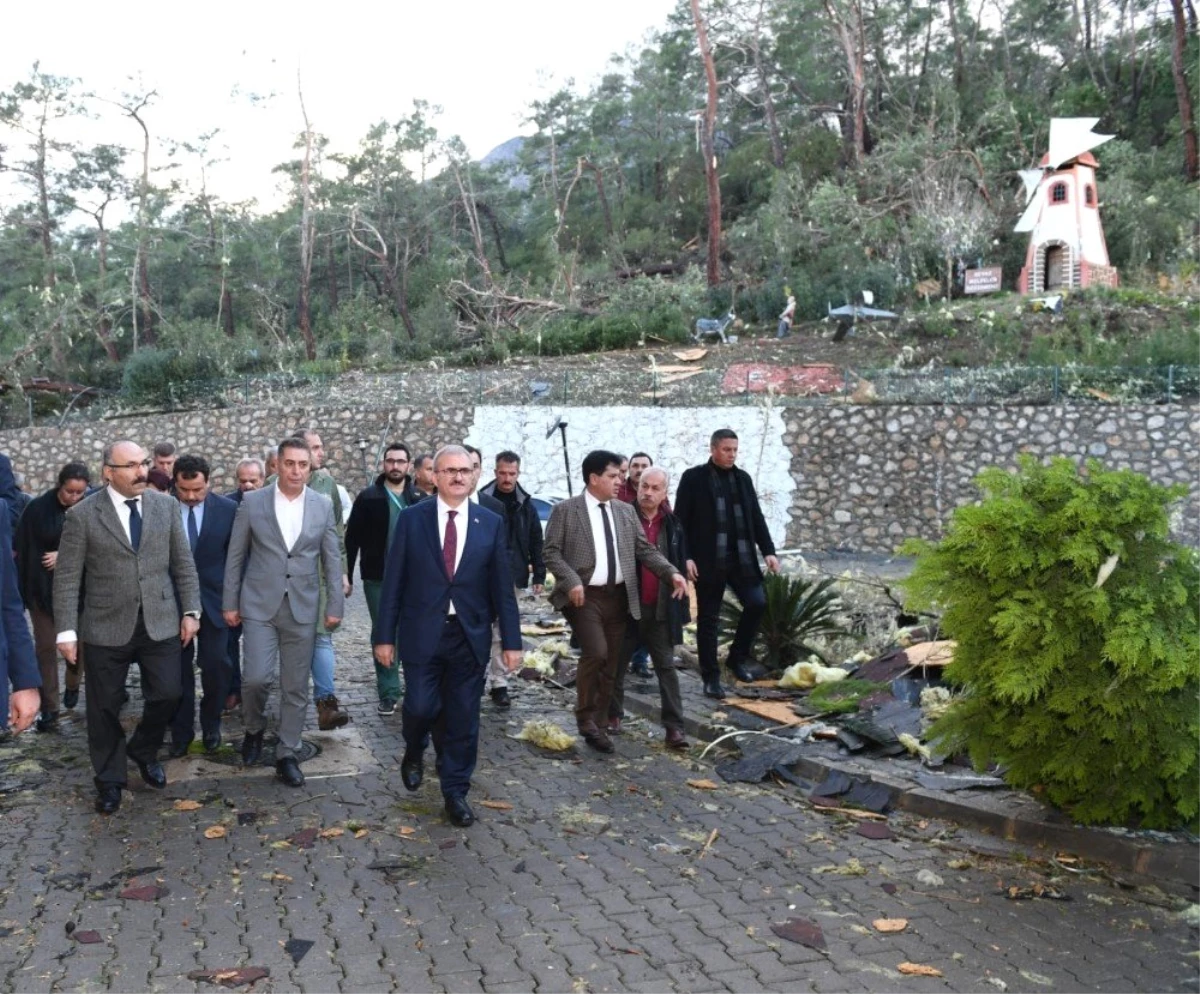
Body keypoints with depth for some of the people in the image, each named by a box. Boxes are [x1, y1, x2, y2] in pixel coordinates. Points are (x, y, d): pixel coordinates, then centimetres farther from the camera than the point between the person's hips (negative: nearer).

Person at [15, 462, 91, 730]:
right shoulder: (37, 508, -8)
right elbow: (23, 551, -6)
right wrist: (23, 591, -9)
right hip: (44, 589, -1)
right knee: (46, 647, 1)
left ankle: (72, 686, 39)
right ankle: (49, 708, 7)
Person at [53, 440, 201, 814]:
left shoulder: (166, 505, 2)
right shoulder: (82, 514, -6)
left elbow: (183, 563, 7)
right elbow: (67, 578, -6)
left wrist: (190, 611, 2)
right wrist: (67, 630, -9)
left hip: (160, 622, 2)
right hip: (106, 627, -2)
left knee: (167, 695, 4)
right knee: (105, 707, 8)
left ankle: (143, 752, 34)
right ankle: (109, 779, 27)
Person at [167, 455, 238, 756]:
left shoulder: (228, 509, -5)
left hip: (214, 599, 0)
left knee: (215, 666, 3)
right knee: (178, 670, 6)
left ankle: (211, 726, 24)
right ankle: (181, 732, 21)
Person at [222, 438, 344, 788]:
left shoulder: (323, 505, 2)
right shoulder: (252, 501, -1)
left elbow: (332, 559, 6)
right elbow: (235, 556, 3)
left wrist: (334, 605, 2)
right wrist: (230, 602, 2)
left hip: (302, 608, 1)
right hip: (260, 604, -1)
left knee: (296, 687, 5)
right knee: (256, 678, -9)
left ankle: (287, 755, 18)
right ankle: (255, 729, 21)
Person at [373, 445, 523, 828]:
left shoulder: (491, 523, 2)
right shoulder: (412, 519, -1)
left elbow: (502, 587, 3)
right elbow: (393, 581, 0)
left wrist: (511, 641, 0)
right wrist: (384, 635, -3)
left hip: (470, 635, 1)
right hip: (422, 634, -1)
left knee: (463, 718, 6)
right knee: (420, 707, -2)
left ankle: (456, 791, 22)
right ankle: (415, 753, 32)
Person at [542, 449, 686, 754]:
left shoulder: (626, 511, 12)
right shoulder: (565, 510, -2)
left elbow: (645, 550, 10)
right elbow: (550, 551, -5)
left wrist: (672, 573, -6)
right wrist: (571, 582, -19)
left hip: (619, 597, 5)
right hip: (584, 596, -5)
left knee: (611, 664, 8)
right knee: (596, 652, -21)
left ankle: (598, 725, 23)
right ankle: (584, 715, 1)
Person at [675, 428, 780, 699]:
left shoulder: (743, 478, 11)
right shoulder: (693, 477, -2)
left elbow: (756, 517, 13)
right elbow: (681, 521, -5)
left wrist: (768, 551, 3)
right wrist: (685, 557, -12)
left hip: (741, 558, 4)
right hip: (708, 560, -4)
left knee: (757, 603, -7)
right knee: (708, 619, 2)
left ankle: (737, 657, 15)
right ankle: (711, 677, 12)